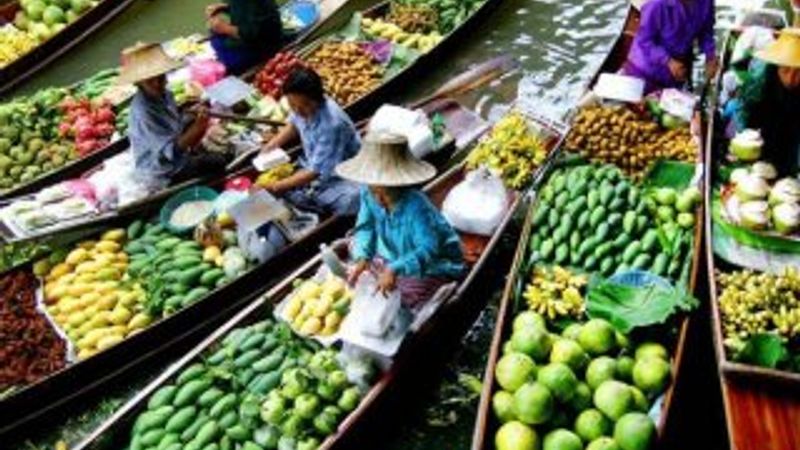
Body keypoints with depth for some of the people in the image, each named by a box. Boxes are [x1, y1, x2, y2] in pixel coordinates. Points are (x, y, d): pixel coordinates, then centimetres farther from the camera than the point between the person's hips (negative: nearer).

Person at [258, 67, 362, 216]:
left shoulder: (331, 124, -33)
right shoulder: (301, 107, -12)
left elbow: (314, 172, -29)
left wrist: (275, 187, -29)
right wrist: (274, 142, -2)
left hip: (343, 178, -8)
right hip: (314, 166, 8)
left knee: (348, 203, -38)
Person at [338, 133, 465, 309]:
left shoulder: (417, 207, -37)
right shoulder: (368, 195, -18)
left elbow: (428, 250, -40)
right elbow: (366, 227, -7)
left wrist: (395, 270, -53)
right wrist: (362, 258, -26)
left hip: (432, 266, -7)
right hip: (394, 257, 7)